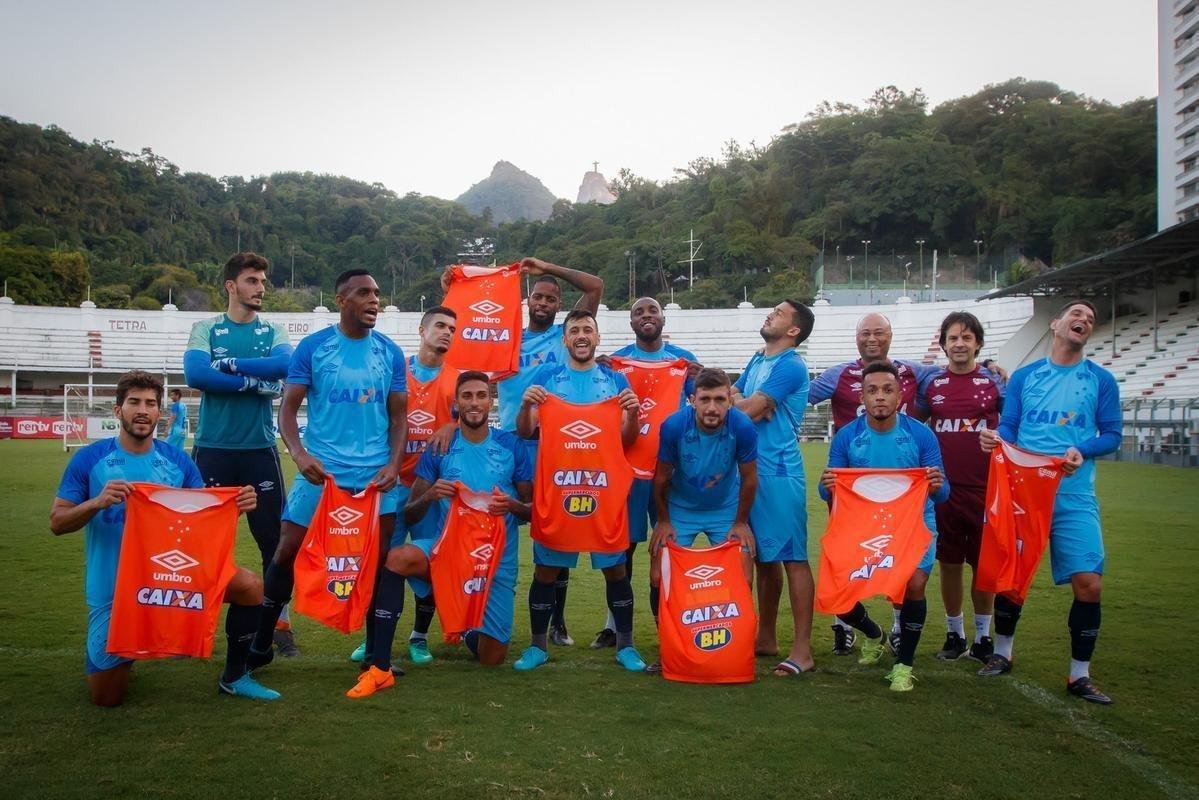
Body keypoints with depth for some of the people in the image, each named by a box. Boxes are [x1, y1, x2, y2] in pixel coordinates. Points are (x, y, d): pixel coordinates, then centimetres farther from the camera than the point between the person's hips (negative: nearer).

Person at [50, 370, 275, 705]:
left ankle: (234, 677, 2)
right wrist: (97, 502, -26)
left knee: (249, 586, -20)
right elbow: (57, 522, -7)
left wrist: (235, 506, -23)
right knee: (107, 697, 0)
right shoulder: (90, 459, -7)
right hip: (113, 587, -2)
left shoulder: (177, 460, -1)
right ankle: (104, 653, 38)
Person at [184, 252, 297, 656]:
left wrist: (229, 365, -13)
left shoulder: (273, 332, 8)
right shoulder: (206, 328, 5)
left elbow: (283, 365, -14)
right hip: (213, 449, -1)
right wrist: (255, 381, -14)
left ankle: (280, 623, 15)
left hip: (260, 449, 1)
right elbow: (195, 374, -14)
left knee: (273, 538, 4)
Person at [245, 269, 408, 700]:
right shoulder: (312, 348, -2)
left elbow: (399, 415, 7)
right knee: (288, 553, 5)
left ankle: (379, 662, 9)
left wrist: (394, 463, -8)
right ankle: (259, 646, 24)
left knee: (379, 562, 0)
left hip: (377, 474, 1)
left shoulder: (391, 353, 4)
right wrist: (299, 454, -19)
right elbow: (288, 409, -3)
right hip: (320, 470, -1)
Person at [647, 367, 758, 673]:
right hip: (680, 510, 0)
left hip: (726, 511, 0)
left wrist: (740, 523, -2)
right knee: (659, 578, -5)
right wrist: (663, 521, -2)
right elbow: (662, 478, -10)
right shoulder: (674, 425, -26)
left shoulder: (743, 428, -26)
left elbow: (749, 479, -10)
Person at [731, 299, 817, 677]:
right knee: (764, 556, 15)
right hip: (751, 470, 9)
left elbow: (746, 411, -17)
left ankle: (802, 649, -2)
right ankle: (766, 637, 26)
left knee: (792, 558, -6)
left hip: (779, 473, -9)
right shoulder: (757, 361, 17)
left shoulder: (789, 366, -11)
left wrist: (738, 402, 4)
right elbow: (733, 396, 11)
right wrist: (745, 402, -10)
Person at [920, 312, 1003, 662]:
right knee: (949, 564, 8)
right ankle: (954, 634, 23)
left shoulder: (994, 382, 2)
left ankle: (983, 637, 20)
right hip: (944, 488, 1)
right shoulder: (931, 383, 7)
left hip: (985, 489, -1)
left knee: (984, 565, 6)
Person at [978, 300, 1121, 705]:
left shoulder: (1101, 379, 7)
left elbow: (1112, 434, 4)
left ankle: (1079, 675, 8)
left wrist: (1082, 451, -16)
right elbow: (1008, 429, 8)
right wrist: (994, 438, -15)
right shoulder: (1024, 376, 10)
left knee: (1089, 583, -9)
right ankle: (1002, 653, 28)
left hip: (1074, 497, -1)